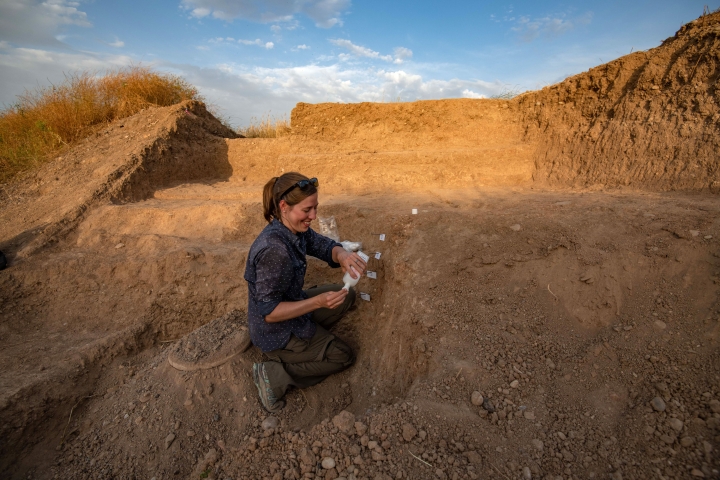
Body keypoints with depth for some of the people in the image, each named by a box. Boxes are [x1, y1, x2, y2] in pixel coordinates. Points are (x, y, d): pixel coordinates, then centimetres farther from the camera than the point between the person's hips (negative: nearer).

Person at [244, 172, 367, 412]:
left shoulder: (296, 229, -9)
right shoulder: (273, 249, -35)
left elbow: (325, 246, -5)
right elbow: (269, 311, -29)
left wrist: (342, 255, -28)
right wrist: (318, 302, -35)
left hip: (290, 304, 8)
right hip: (275, 331, -8)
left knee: (346, 295, 12)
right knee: (344, 356, 4)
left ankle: (308, 339, 11)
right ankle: (277, 375, 0)